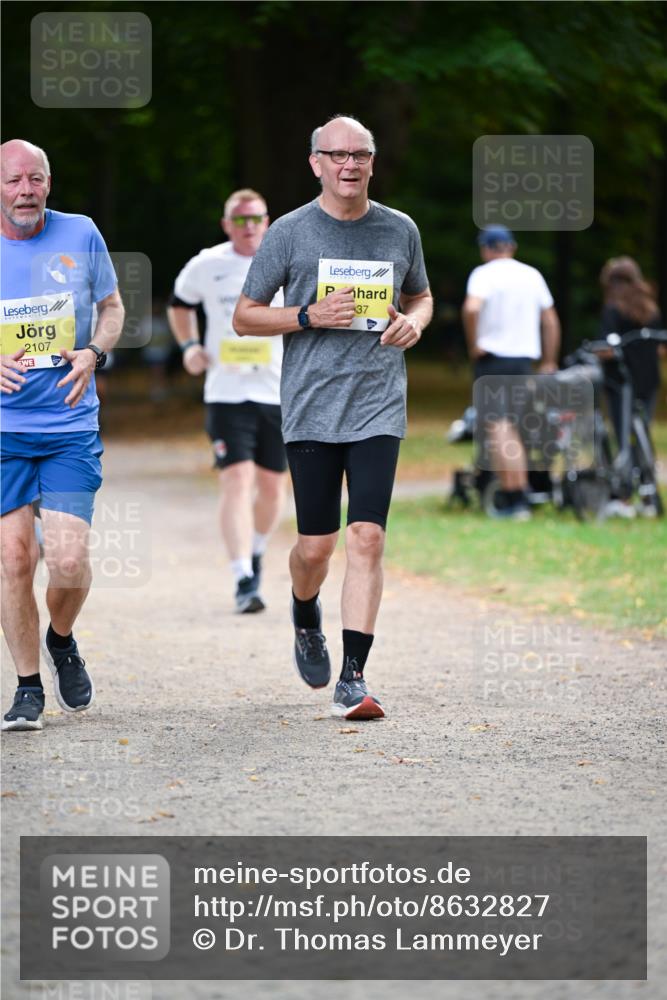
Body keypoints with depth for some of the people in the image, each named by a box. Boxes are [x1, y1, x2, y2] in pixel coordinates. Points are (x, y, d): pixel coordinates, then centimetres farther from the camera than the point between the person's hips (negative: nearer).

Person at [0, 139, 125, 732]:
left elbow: (112, 308, 13)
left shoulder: (81, 235, 1)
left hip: (71, 425, 0)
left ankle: (62, 641, 23)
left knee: (69, 561, -10)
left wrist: (93, 353, -7)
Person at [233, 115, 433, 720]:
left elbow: (421, 295, 25)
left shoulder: (400, 231, 8)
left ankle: (354, 680, -9)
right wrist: (309, 316, -11)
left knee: (367, 537, -11)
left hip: (378, 408, 1)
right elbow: (244, 317, 5)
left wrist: (414, 322, 1)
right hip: (311, 409, -1)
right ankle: (306, 618, 37)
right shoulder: (291, 232, 1)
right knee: (316, 544, 2)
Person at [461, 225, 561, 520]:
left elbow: (471, 308, -25)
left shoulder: (484, 274, -6)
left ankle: (512, 498, -15)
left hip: (493, 356, -6)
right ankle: (519, 494, 14)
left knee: (498, 428, -7)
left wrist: (473, 345, -12)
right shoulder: (532, 275, 12)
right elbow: (550, 321, 14)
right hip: (525, 358, 6)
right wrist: (549, 362, 20)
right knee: (512, 429, 16)